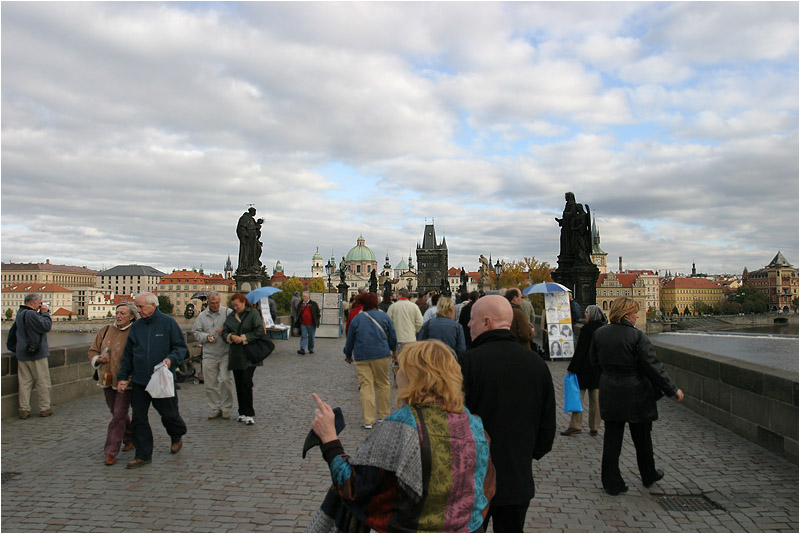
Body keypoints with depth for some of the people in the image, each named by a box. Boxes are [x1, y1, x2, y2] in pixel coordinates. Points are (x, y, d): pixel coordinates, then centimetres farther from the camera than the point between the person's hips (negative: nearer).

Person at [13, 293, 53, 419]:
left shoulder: (20, 313, 11)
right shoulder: (31, 314, -19)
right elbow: (46, 326, -18)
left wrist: (42, 314, 5)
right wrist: (45, 313, -7)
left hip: (22, 354, 8)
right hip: (37, 354, -8)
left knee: (24, 382, 9)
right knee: (43, 382, 3)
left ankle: (24, 410, 11)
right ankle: (45, 408, 9)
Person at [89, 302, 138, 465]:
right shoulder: (106, 331, 6)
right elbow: (93, 351, 14)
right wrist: (99, 359, -7)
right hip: (107, 380, 6)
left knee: (119, 415, -6)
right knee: (117, 413, 18)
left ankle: (111, 452, 0)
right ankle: (130, 439, 38)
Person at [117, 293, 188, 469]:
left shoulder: (168, 323, -4)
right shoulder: (136, 327, 9)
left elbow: (181, 347, -2)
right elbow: (127, 355, 15)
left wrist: (171, 359, -22)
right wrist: (122, 377, 11)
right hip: (139, 381, 4)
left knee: (168, 413, 6)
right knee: (138, 418, 4)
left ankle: (177, 436, 37)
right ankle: (143, 455, 17)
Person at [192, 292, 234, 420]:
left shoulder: (228, 312, 1)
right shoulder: (202, 316, 11)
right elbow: (196, 332, 13)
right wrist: (206, 337, -5)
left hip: (225, 353, -3)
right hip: (209, 354, 3)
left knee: (225, 379, -9)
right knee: (210, 383, 5)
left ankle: (226, 408, 7)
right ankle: (214, 408, 19)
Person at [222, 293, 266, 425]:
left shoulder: (253, 313, -3)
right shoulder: (231, 316, 13)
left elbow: (260, 332, -10)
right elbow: (224, 332, 11)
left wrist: (243, 338, -11)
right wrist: (231, 336, -10)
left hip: (249, 355, -5)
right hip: (235, 354, 5)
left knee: (246, 383, -10)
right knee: (239, 384, 6)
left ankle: (249, 414, -2)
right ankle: (243, 412, 16)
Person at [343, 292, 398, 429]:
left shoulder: (357, 319, 4)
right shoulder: (384, 316, 3)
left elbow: (350, 339, 11)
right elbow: (392, 335, 7)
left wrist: (348, 355, 27)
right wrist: (394, 350, 24)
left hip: (361, 357, 0)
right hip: (381, 355, 0)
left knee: (365, 387, -1)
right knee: (382, 384, 13)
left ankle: (368, 420, -3)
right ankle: (384, 415, 22)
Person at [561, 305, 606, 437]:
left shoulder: (587, 328, -15)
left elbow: (580, 350, -17)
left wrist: (572, 368, -13)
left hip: (585, 368, -7)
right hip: (599, 369, 7)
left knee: (578, 396, 0)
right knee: (596, 398, 10)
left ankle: (575, 425, 0)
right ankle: (594, 427, 15)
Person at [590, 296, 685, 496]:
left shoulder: (599, 334, -1)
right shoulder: (637, 336, -16)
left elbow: (594, 360, 11)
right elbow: (653, 366, -15)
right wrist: (672, 390, -6)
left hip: (610, 395, 3)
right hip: (636, 395, -3)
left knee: (612, 438, 8)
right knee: (642, 438, 16)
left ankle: (611, 482, 11)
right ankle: (649, 475, 35)